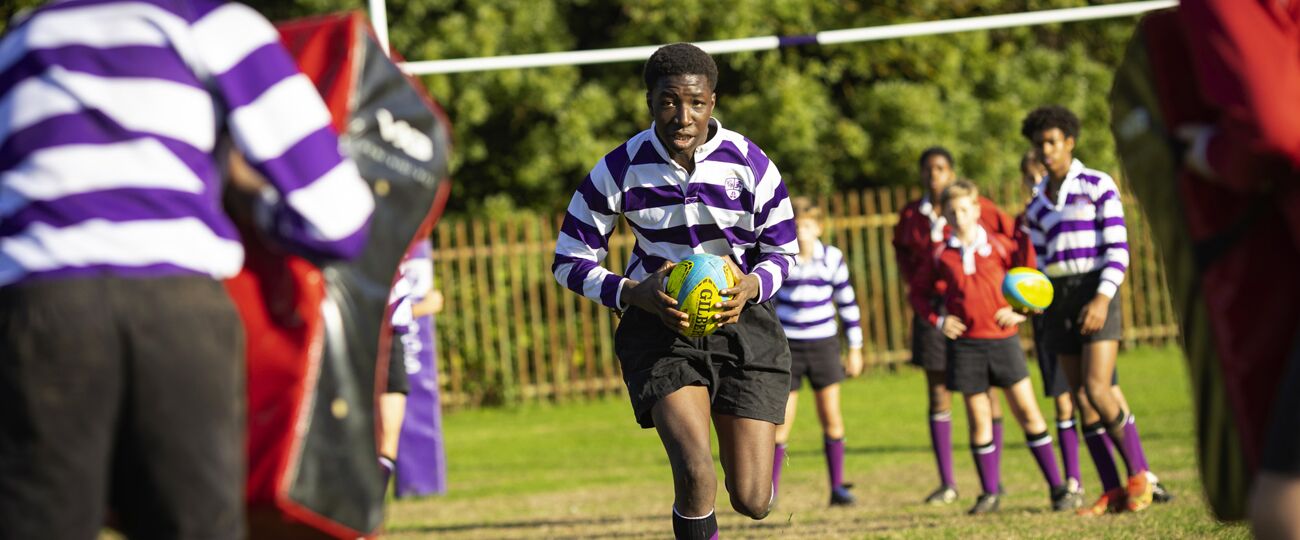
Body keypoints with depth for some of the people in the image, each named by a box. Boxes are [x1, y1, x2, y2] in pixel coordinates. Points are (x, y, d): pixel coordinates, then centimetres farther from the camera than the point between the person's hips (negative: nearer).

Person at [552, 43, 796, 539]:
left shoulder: (752, 166, -9)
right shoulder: (618, 170, -10)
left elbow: (782, 251, 5)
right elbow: (568, 261, -1)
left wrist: (751, 286, -18)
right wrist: (633, 294, -20)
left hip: (741, 319, 1)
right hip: (659, 322, -1)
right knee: (695, 471, -26)